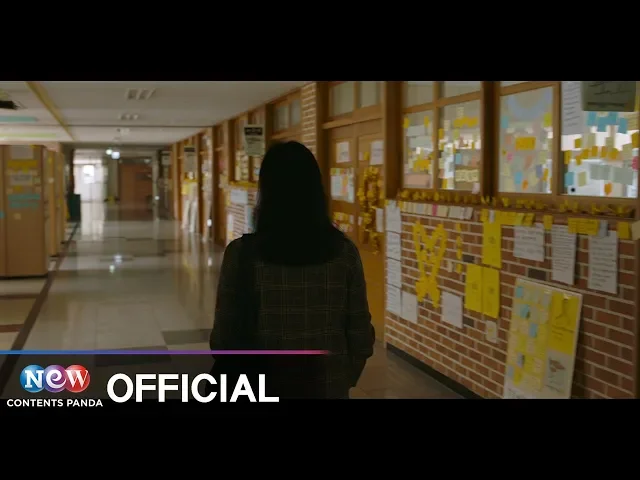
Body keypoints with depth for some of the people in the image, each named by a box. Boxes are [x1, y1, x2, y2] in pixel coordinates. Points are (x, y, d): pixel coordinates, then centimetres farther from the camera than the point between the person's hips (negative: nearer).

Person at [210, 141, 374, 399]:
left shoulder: (243, 253, -15)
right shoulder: (343, 250, -9)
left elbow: (225, 337, -8)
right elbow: (360, 335, -4)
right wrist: (344, 380, 13)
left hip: (263, 390, -1)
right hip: (329, 388, 2)